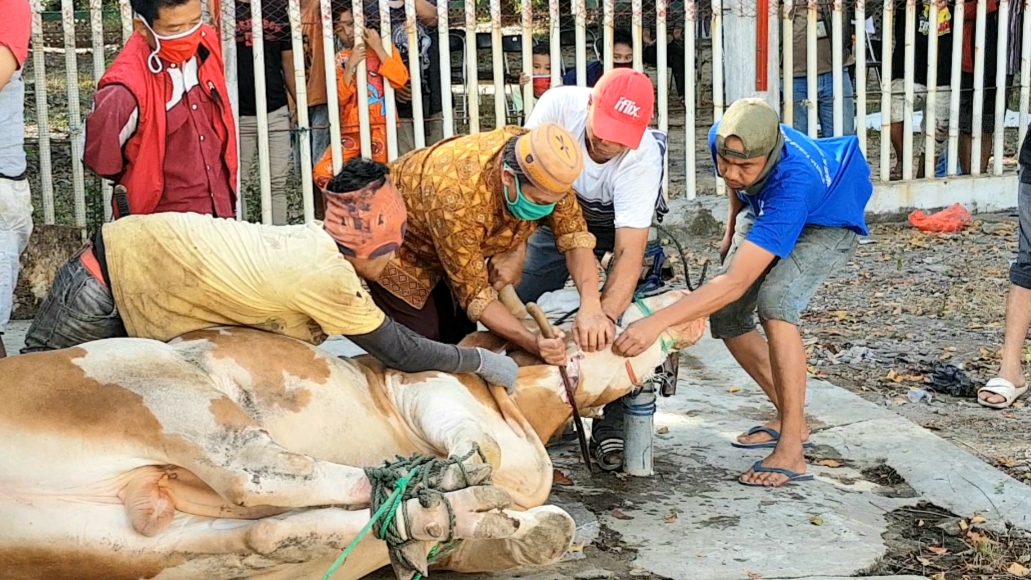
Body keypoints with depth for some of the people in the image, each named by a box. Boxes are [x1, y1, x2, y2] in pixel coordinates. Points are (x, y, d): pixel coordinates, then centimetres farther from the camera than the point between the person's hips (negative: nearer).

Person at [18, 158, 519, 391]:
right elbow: (399, 353, -22)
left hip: (141, 251, 7)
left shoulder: (317, 243, -7)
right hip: (114, 273, -7)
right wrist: (479, 360, -11)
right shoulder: (325, 278, -30)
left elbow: (375, 316, 5)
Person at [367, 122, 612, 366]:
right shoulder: (455, 193, -42)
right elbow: (474, 291, -33)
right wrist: (533, 344, -45)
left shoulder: (544, 166, -27)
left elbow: (574, 233, -19)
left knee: (461, 337, 3)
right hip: (397, 246, -6)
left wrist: (591, 306, -36)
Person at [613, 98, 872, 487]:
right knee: (726, 316, -4)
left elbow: (735, 283, -52)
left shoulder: (794, 182, -46)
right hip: (764, 213, 7)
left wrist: (657, 322, -58)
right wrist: (731, 234, 12)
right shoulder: (722, 138, -28)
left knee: (774, 300, -33)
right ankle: (790, 418, 15)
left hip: (829, 224, -7)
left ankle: (791, 450, -29)